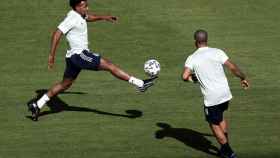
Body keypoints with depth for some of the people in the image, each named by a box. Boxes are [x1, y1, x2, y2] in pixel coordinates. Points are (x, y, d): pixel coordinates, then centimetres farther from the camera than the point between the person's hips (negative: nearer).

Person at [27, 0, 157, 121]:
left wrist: (104, 17, 25)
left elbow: (89, 17, 35)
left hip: (74, 56, 11)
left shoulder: (78, 15, 11)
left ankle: (37, 105, 19)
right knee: (109, 65, -10)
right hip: (79, 55, -11)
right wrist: (52, 55, -23)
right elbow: (57, 34, -22)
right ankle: (140, 84, -11)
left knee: (65, 84, 18)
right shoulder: (72, 19, -17)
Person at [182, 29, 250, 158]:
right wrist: (243, 78, 11)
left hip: (211, 98, -4)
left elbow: (185, 76, -19)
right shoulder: (217, 52, -2)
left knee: (214, 124, 12)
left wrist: (190, 78, 5)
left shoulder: (192, 58, -7)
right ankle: (225, 147, 30)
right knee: (220, 117, 28)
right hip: (225, 93, 4)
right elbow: (233, 67, -6)